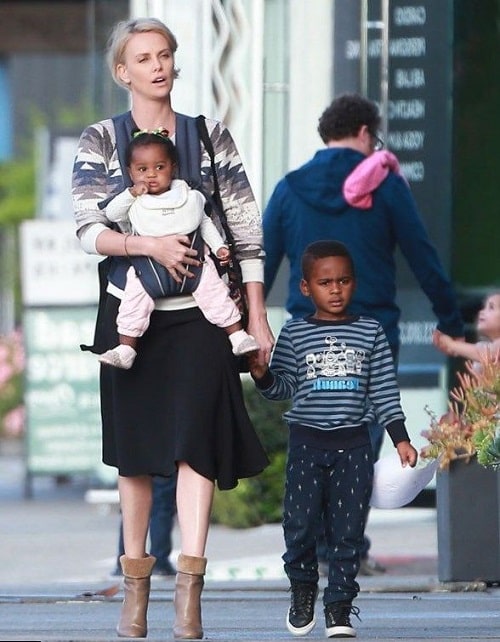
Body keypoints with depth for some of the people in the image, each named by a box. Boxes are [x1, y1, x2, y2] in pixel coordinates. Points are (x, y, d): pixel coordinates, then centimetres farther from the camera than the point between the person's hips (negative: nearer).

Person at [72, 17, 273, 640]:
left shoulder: (211, 137, 7)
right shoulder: (99, 141, 5)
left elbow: (246, 230, 6)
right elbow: (88, 230, -5)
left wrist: (257, 316, 1)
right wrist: (149, 245, -22)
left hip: (198, 314, 0)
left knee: (195, 441, -13)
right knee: (134, 451, 6)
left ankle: (190, 588, -19)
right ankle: (135, 584, 15)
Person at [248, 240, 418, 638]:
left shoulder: (370, 333, 5)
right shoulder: (294, 334, 3)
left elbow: (384, 391, 6)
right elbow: (283, 387, 3)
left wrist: (401, 439, 1)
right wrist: (263, 376, -17)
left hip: (353, 444, 0)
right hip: (306, 442, 0)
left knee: (347, 530, -1)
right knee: (300, 525, -1)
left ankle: (339, 607, 5)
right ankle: (303, 590, 23)